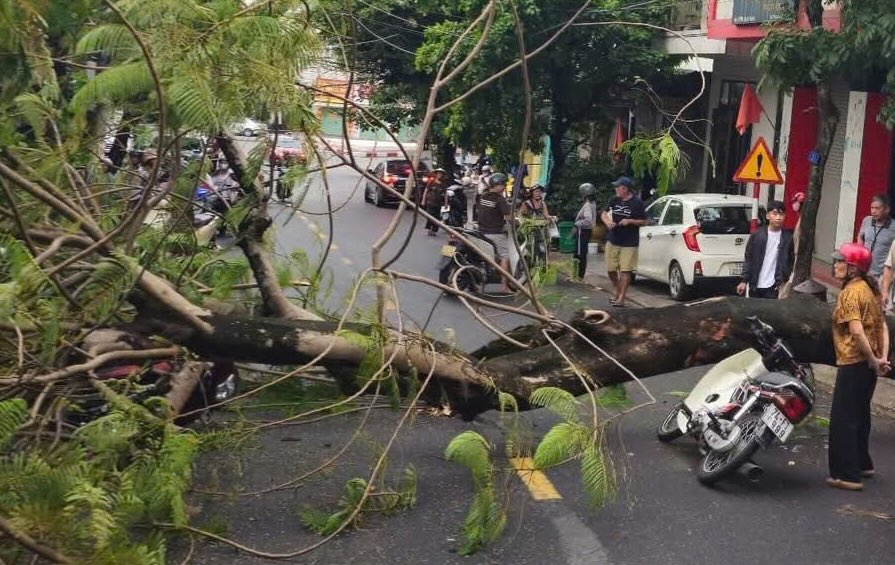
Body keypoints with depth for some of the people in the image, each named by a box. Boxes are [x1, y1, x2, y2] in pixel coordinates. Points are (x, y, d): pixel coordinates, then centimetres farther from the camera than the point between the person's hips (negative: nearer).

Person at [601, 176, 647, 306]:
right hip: (613, 241, 5)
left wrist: (630, 221, -19)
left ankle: (621, 298, -2)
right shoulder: (614, 200, 5)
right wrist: (607, 221, -6)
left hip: (629, 243, -5)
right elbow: (604, 214, 15)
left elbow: (644, 222, -4)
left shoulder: (637, 203, -9)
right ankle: (618, 293, 29)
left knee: (625, 270, -6)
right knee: (611, 270, 8)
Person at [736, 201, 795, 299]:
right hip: (755, 285, 1)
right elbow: (748, 259, 1)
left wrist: (784, 280, -4)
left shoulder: (788, 237, -2)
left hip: (773, 287, -1)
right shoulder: (757, 235, -3)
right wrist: (744, 281, -2)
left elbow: (791, 261, 4)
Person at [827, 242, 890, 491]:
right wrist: (883, 357, 4)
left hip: (854, 364, -9)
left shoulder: (850, 293, -17)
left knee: (843, 419, -3)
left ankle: (847, 475, 0)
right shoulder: (869, 288, 10)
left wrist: (873, 360, -17)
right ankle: (862, 464, 32)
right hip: (867, 364, 9)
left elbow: (857, 331, -26)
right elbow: (882, 325, 10)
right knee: (860, 415, 21)